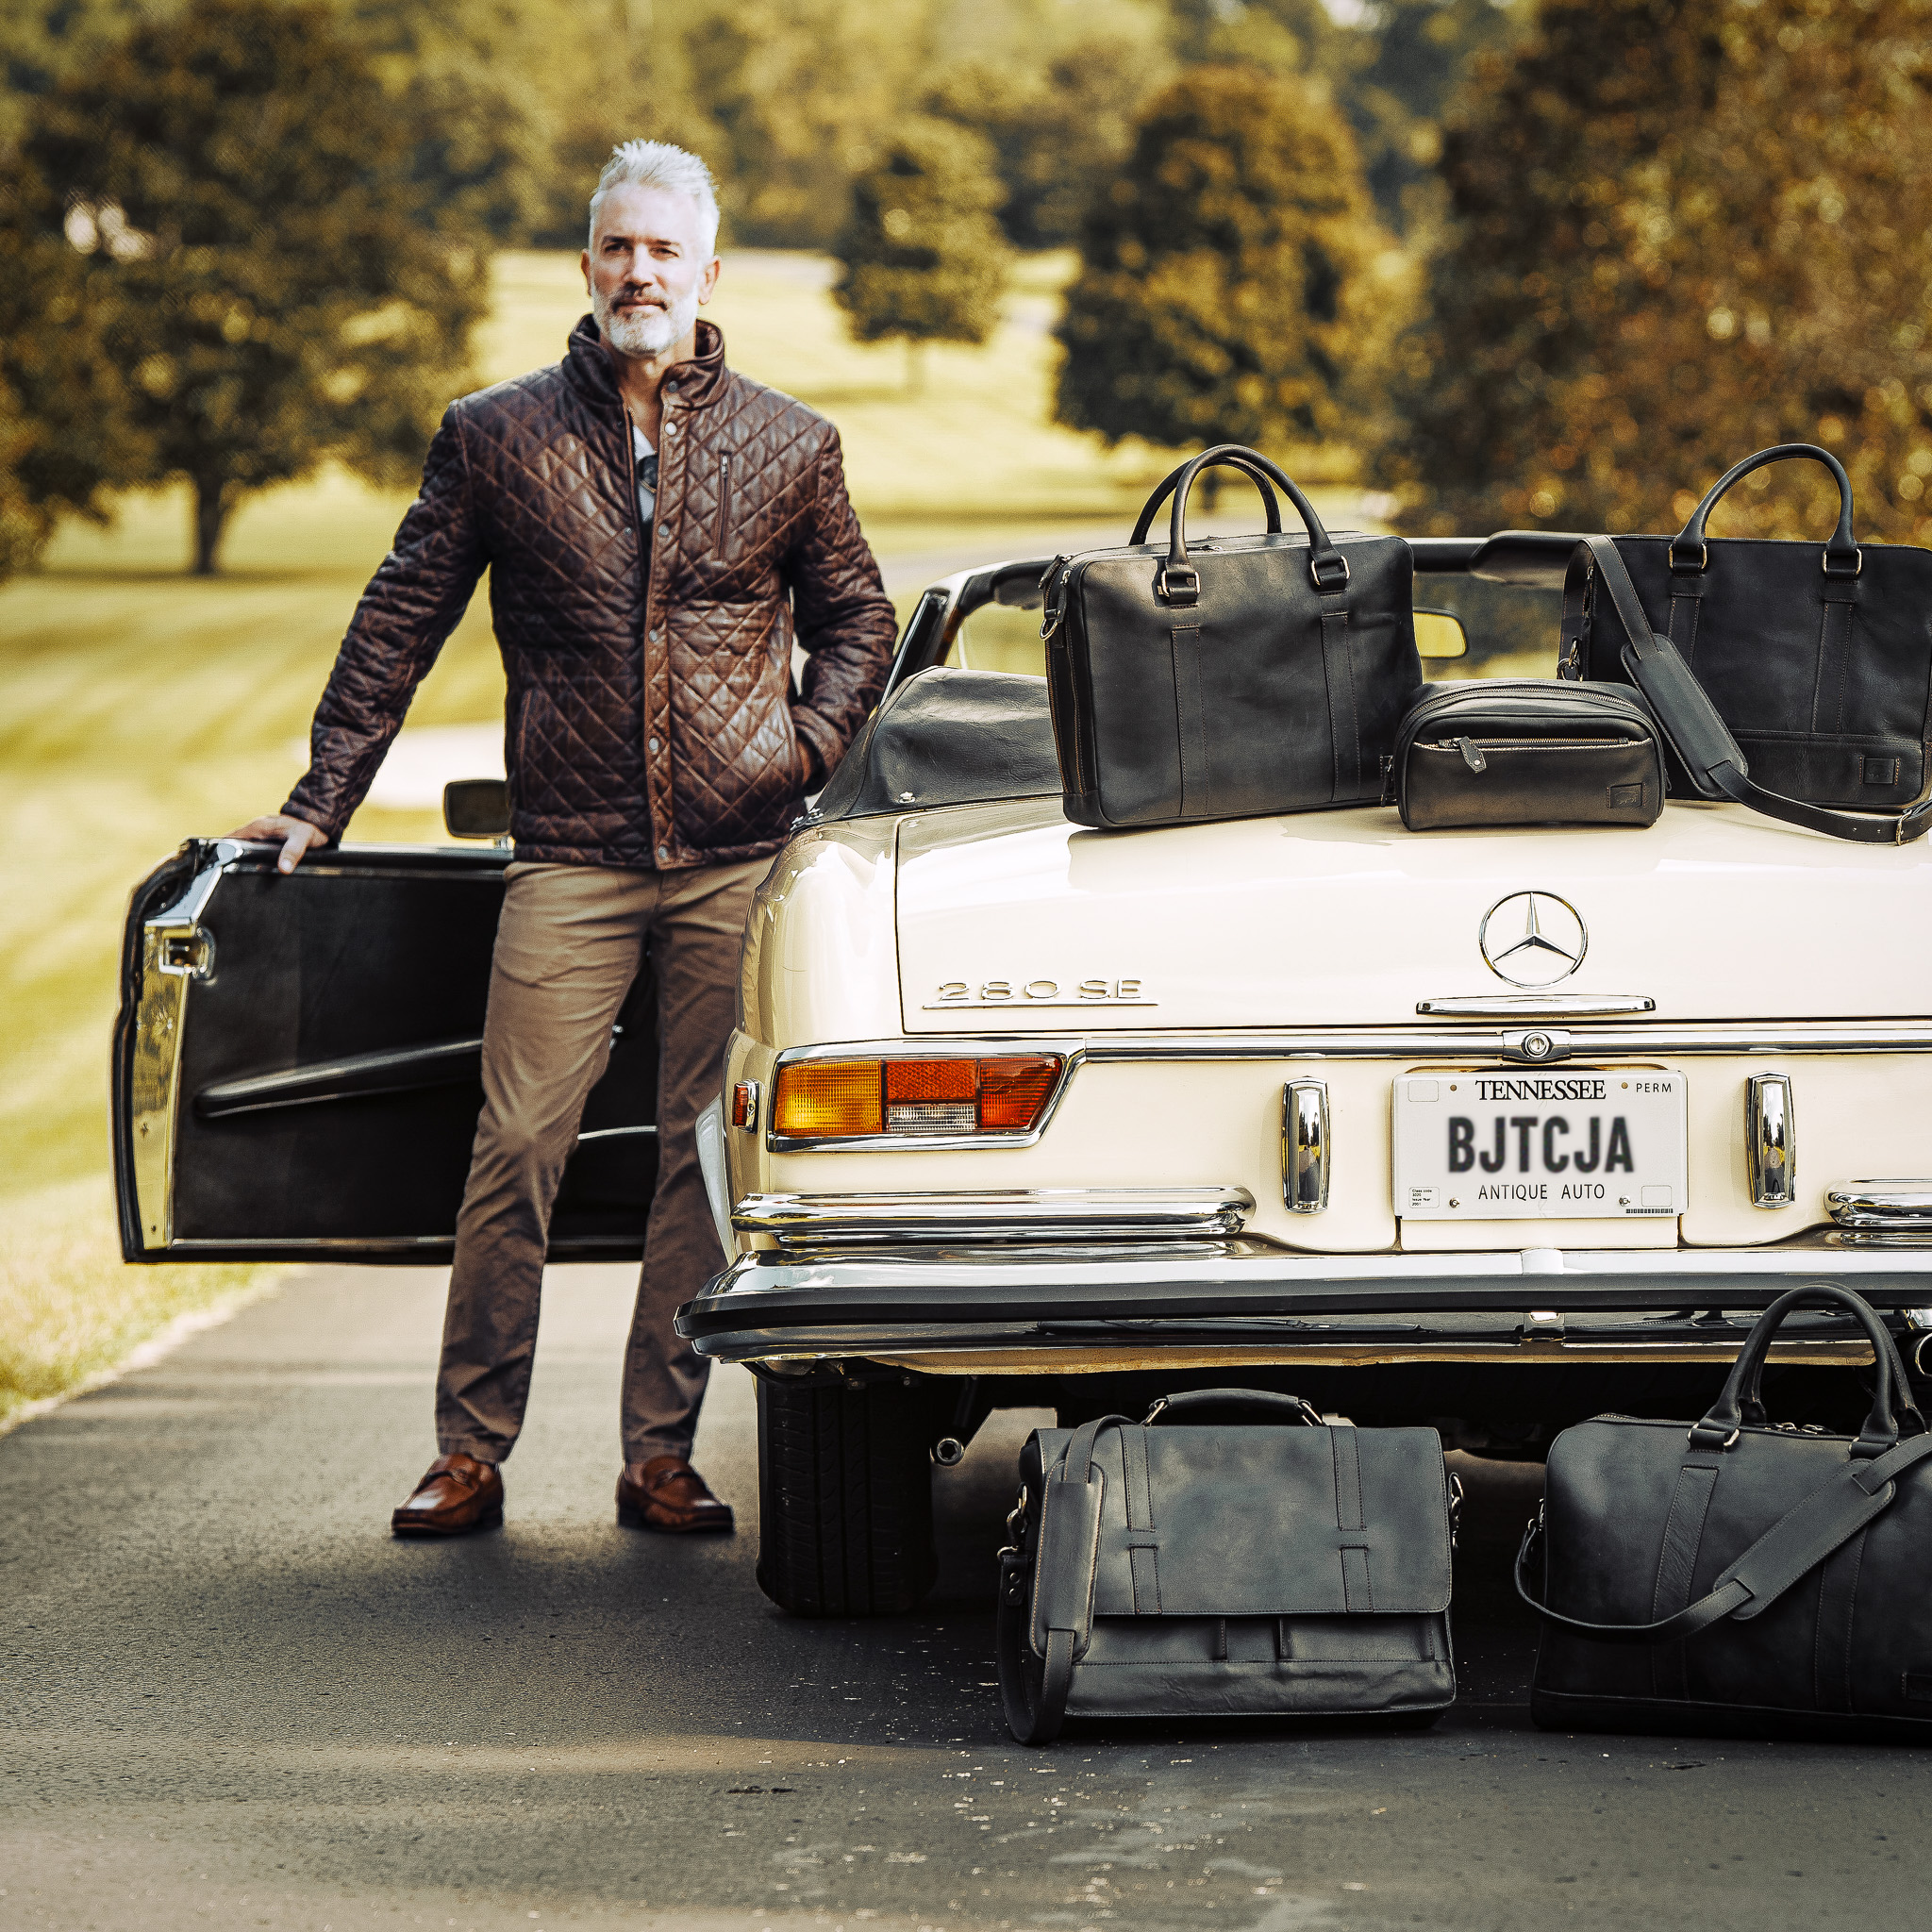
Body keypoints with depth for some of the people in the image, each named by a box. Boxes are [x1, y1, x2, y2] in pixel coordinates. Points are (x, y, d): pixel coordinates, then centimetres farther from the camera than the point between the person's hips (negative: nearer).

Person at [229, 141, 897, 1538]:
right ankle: (471, 1456, 2)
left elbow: (858, 621, 20)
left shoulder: (789, 449, 9)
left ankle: (662, 1455, 10)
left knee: (708, 1158, 2)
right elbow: (400, 625, 10)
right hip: (571, 858, -1)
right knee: (518, 1146, -6)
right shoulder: (497, 438, 7)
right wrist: (323, 801, 7)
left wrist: (809, 743, 3)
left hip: (738, 859, 1)